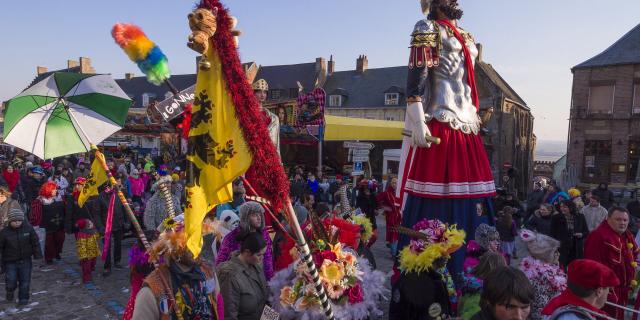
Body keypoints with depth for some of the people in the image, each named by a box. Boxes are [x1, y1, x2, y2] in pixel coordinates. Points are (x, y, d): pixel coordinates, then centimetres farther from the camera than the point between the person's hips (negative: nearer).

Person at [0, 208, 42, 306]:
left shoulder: (28, 228, -6)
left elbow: (35, 242, 2)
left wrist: (37, 254, 1)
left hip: (25, 260, 1)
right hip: (10, 262, -1)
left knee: (25, 281, 6)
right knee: (11, 282, -1)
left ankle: (23, 298, 24)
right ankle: (10, 292, 32)